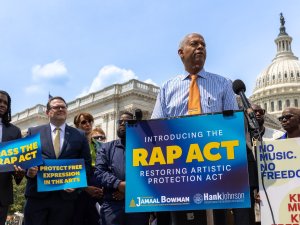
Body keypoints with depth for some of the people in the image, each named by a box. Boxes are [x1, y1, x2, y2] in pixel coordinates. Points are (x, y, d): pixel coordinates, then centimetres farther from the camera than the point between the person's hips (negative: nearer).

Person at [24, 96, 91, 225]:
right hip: (37, 194, 0)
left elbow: (86, 163, 9)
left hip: (66, 194, 0)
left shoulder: (80, 135, 12)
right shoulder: (34, 132, 11)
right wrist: (28, 170, -11)